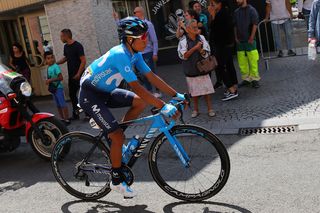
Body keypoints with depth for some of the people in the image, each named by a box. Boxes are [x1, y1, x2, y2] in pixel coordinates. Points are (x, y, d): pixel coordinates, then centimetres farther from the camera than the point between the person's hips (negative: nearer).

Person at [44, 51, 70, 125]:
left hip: (58, 88, -8)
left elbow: (61, 78, -20)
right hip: (53, 88, 8)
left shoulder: (56, 67, -14)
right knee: (58, 105, 13)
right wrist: (48, 81, -1)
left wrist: (51, 80, -22)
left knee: (62, 104, -5)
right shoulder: (48, 67, 9)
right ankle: (62, 119, 22)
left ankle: (67, 119, -1)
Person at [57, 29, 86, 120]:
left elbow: (83, 61, -17)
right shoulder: (66, 47, 10)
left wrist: (78, 74, -20)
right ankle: (75, 114, 22)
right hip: (71, 75, 8)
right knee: (72, 94, 11)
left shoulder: (78, 46, -13)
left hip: (79, 75, -8)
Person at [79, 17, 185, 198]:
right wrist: (163, 106, -36)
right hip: (90, 95, -8)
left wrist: (176, 95, -5)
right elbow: (136, 87, -34)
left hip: (105, 92, 8)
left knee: (141, 102, -6)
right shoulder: (120, 54, -29)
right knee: (118, 136, -13)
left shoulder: (135, 54, -2)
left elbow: (152, 77, 0)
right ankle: (117, 181, 6)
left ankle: (114, 136, 10)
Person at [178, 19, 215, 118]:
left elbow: (206, 54, 1)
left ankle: (210, 109, 16)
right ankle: (195, 110, 24)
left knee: (207, 89, 4)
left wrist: (200, 49, -20)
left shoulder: (201, 38, 0)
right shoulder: (183, 41, -7)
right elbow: (183, 56, -13)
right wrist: (195, 48, -18)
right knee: (194, 91, 9)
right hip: (191, 70, -1)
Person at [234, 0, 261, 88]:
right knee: (242, 62, 5)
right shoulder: (236, 12, 11)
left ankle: (254, 79, 5)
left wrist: (251, 38, -11)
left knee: (253, 61, -3)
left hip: (249, 40, -5)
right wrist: (236, 37, 7)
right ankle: (246, 78, 15)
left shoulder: (251, 10, -4)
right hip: (240, 41, 5)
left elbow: (255, 24, -8)